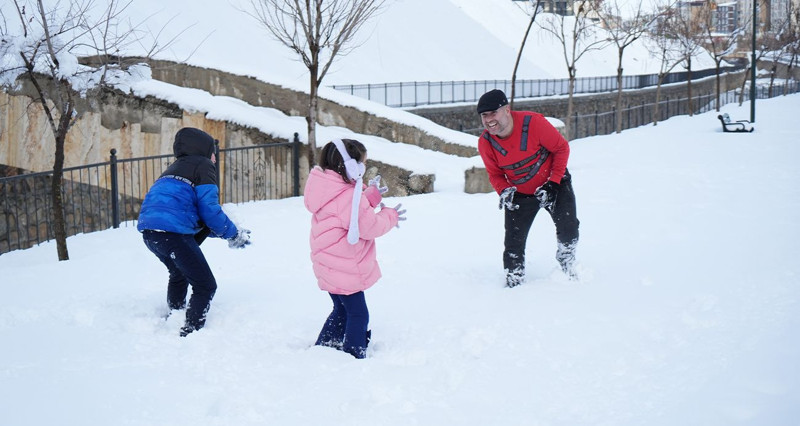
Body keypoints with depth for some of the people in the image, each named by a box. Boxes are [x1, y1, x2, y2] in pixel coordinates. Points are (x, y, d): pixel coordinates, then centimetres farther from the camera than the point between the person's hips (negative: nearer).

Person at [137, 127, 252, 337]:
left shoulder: (175, 168, 29)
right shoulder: (203, 166, 4)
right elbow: (209, 210, -6)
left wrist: (229, 232, 26)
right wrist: (233, 234, 9)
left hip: (147, 229, 9)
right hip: (172, 231, -9)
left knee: (179, 274, 34)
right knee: (205, 286, -2)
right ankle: (190, 333, -12)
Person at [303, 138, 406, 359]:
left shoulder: (334, 190, 6)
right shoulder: (347, 197, -25)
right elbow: (369, 226, -20)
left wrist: (371, 196, 6)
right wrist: (390, 216, -3)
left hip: (331, 267, 10)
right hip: (345, 271, -10)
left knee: (342, 309, 23)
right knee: (358, 315, -1)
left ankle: (322, 348, 30)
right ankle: (355, 356, 3)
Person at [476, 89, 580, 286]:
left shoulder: (534, 122, -28)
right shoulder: (485, 143, -17)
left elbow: (561, 148, -15)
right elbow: (495, 174, 0)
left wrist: (553, 183, -19)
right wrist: (504, 191, -21)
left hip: (554, 184, -2)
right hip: (520, 194, 2)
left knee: (568, 228, -14)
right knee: (513, 243, -5)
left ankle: (567, 265, 15)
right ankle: (513, 283, 13)